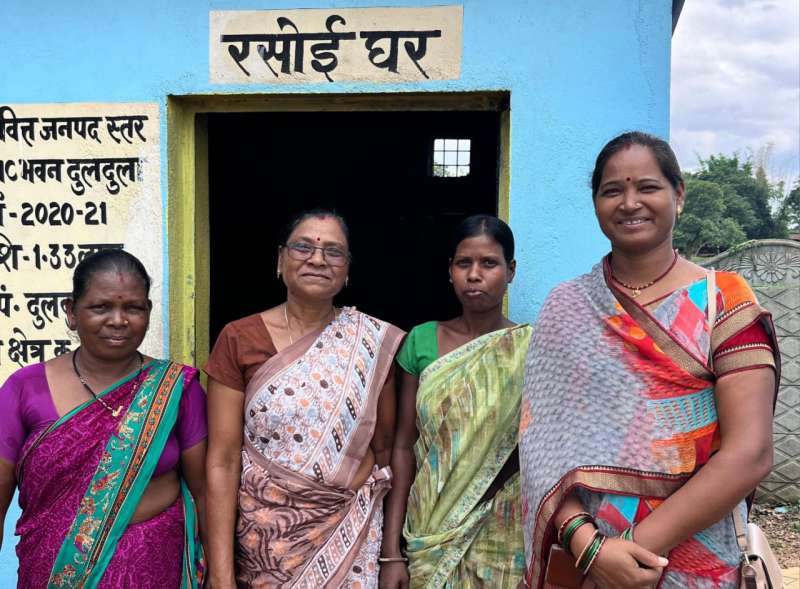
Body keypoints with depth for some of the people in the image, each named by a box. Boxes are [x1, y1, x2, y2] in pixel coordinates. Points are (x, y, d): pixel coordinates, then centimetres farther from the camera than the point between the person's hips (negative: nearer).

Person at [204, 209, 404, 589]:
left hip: (349, 534, 1)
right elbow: (222, 462, -9)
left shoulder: (373, 341, -3)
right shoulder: (238, 340, -6)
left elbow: (384, 447, 6)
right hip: (264, 535, 0)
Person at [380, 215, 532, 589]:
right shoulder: (421, 342, -2)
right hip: (432, 537, 1)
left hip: (506, 540, -1)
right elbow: (404, 446, 0)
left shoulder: (531, 349, -5)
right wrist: (391, 550, -4)